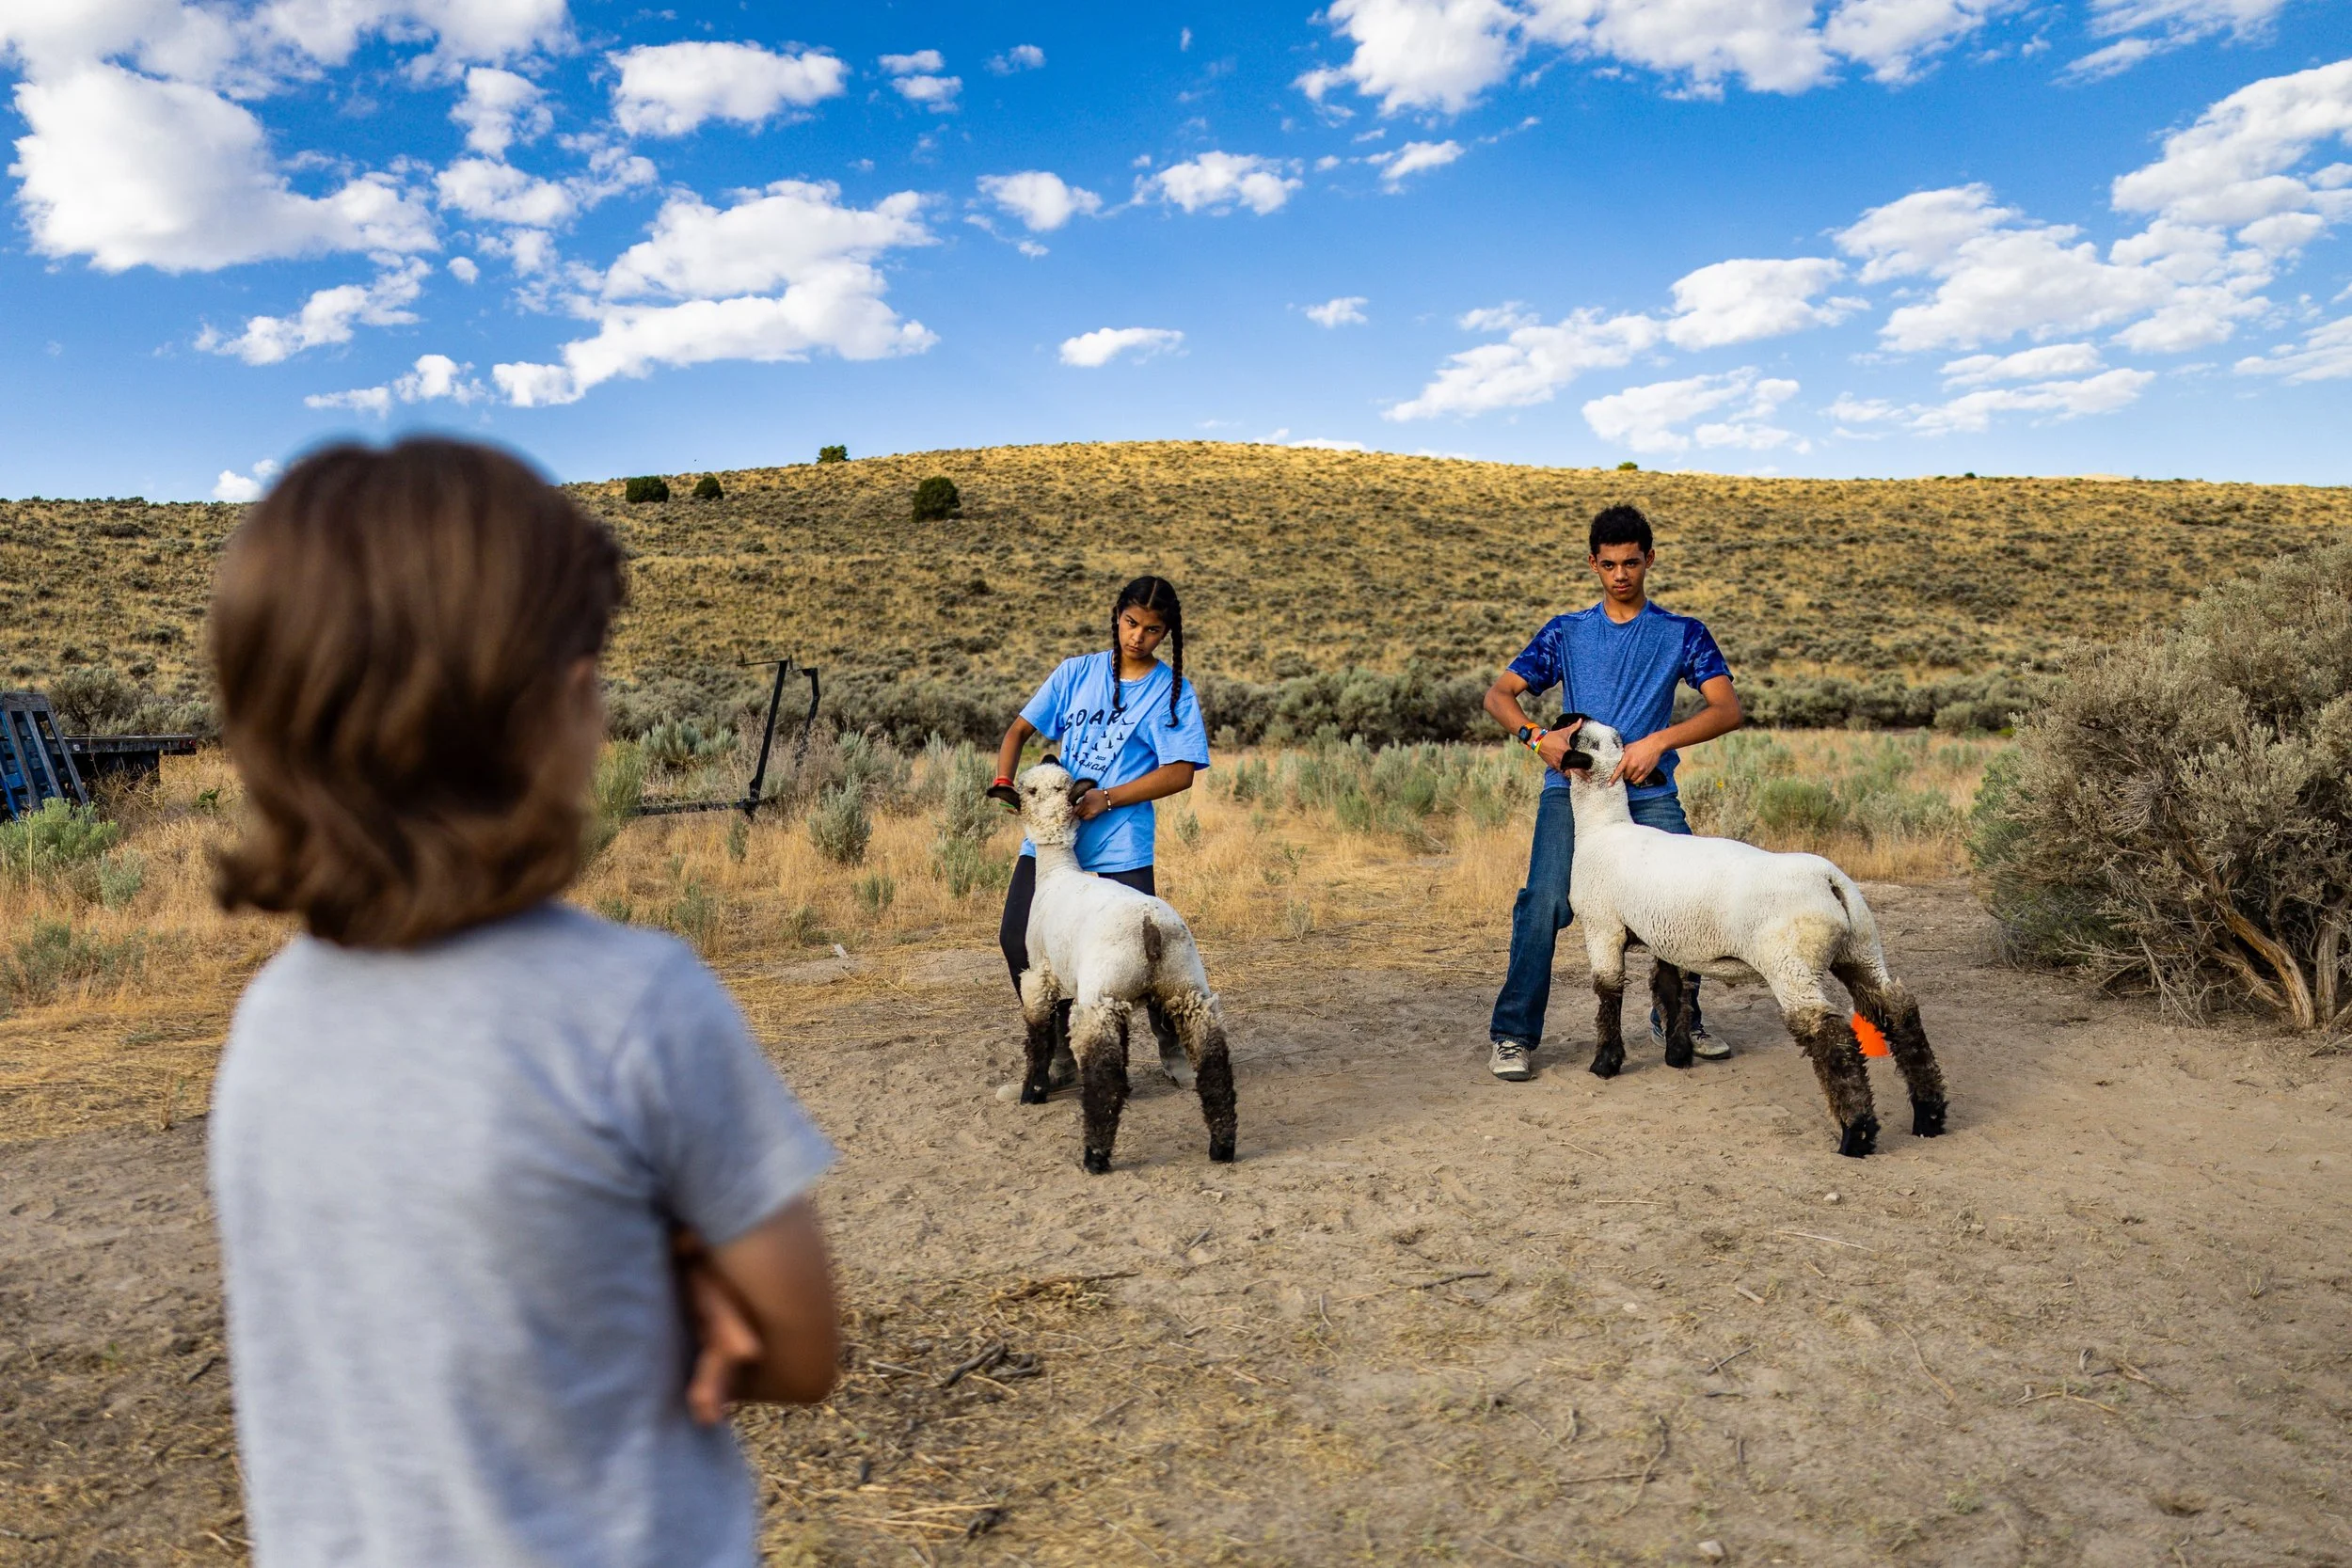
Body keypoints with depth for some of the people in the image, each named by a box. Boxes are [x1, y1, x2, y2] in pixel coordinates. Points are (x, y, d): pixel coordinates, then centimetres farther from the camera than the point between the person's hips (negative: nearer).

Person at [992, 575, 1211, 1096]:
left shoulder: (1172, 692, 0)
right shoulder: (1076, 673, 9)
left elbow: (1180, 772, -9)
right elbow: (1021, 728, 11)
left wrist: (1107, 799, -16)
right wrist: (1003, 780, -8)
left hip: (1121, 843, -3)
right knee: (1017, 940, -3)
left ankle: (1173, 1049, 22)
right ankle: (1060, 1057, 14)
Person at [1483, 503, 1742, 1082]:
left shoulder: (1681, 634, 10)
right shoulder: (1566, 632, 14)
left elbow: (1729, 709, -2)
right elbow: (1498, 694, 9)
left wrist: (1658, 740, -17)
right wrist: (1536, 735, -12)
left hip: (1649, 793, 1)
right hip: (1571, 788, 0)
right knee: (1545, 903, -19)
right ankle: (1513, 1035, -9)